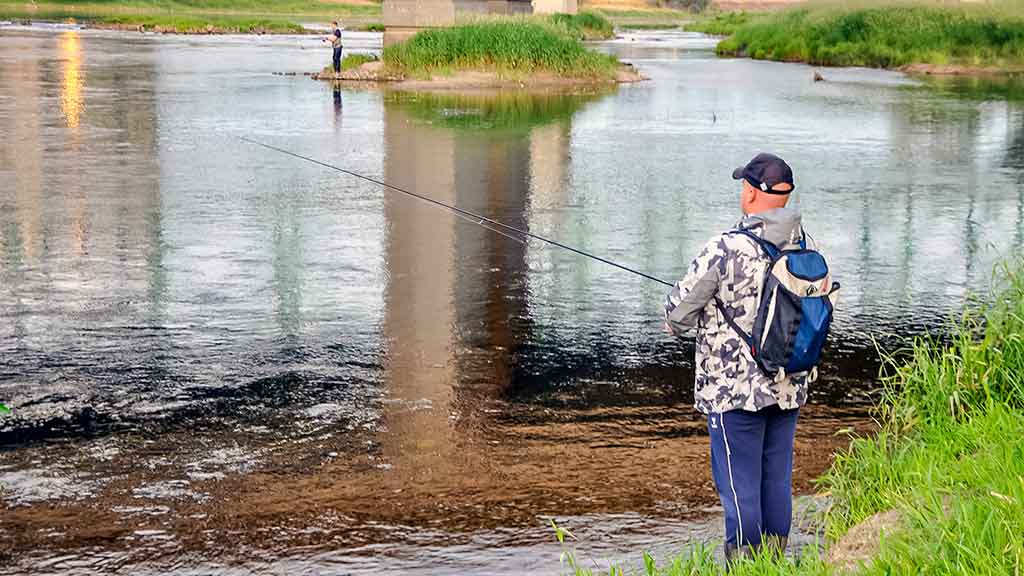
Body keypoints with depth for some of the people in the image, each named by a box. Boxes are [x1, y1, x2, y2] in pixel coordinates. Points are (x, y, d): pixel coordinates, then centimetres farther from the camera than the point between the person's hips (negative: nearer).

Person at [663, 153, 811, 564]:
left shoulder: (726, 249, -18)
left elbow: (678, 312, -12)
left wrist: (677, 324, 11)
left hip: (736, 389, -6)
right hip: (790, 388, 6)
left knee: (739, 483, 3)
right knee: (777, 480, 15)